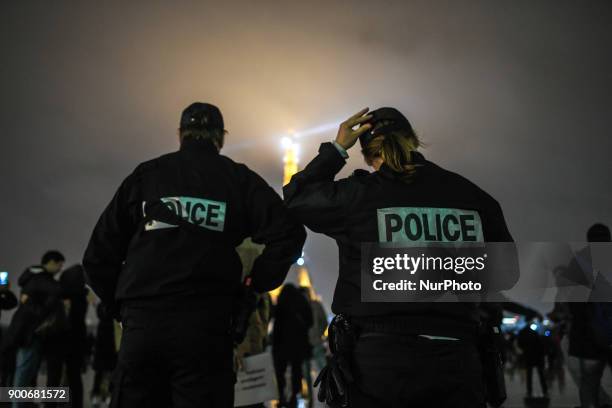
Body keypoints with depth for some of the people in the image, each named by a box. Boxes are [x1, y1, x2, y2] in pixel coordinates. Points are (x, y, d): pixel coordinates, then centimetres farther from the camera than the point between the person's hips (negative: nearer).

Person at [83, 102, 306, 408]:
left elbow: (99, 256, 10)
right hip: (206, 327, -1)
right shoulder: (238, 178, 8)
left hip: (142, 324, 2)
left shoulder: (144, 175, 12)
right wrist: (255, 285, 5)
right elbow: (287, 232, -6)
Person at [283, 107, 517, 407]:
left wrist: (336, 148, 15)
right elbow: (507, 275, 15)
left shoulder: (357, 194, -5)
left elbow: (295, 198, 14)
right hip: (455, 359, 2)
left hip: (377, 356, -2)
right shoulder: (472, 196, 4)